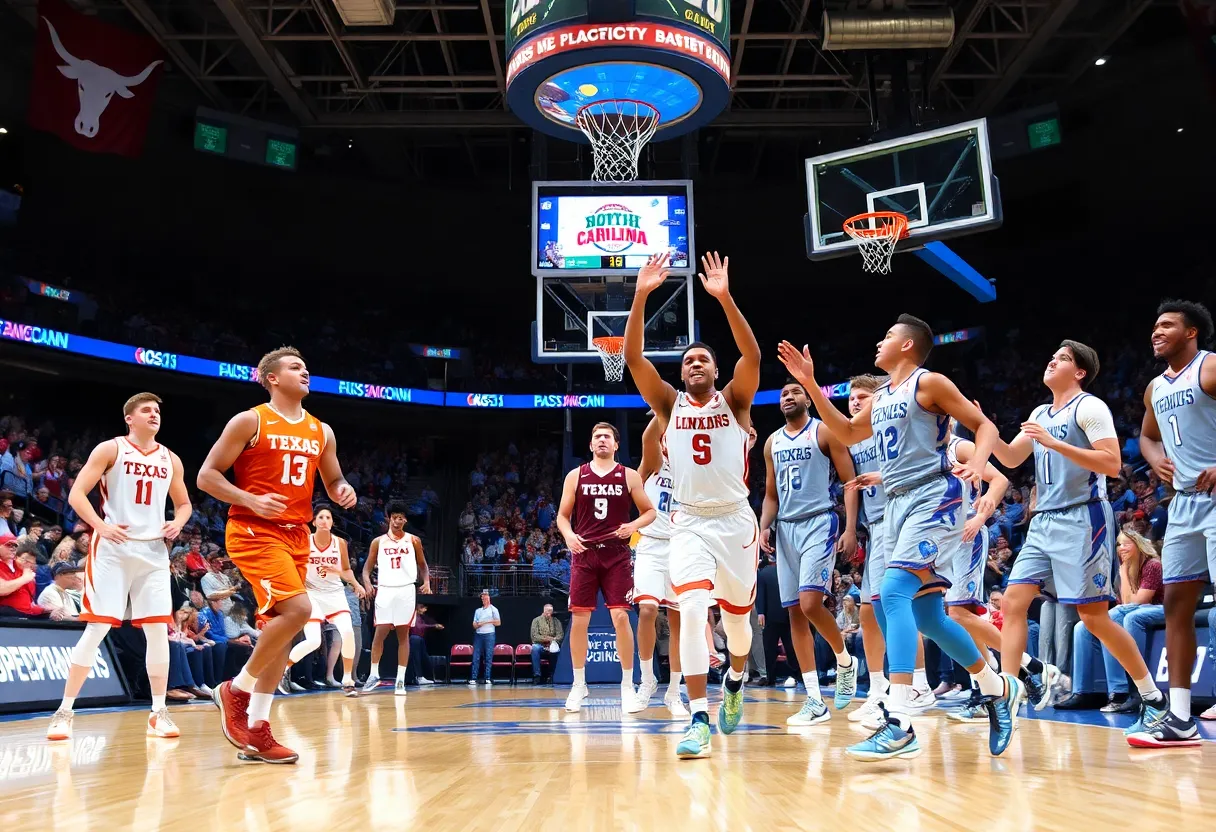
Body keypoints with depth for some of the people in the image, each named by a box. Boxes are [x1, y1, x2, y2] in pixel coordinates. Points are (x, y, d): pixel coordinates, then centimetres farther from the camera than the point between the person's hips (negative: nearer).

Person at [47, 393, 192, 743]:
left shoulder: (170, 459, 12)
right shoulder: (110, 449, -1)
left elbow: (184, 504, 22)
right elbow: (76, 494, -6)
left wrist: (177, 523, 0)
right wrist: (102, 526, -20)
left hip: (153, 550, 4)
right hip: (112, 549, -4)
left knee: (158, 630, 1)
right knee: (97, 628, -6)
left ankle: (158, 713, 9)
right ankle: (64, 712, 5)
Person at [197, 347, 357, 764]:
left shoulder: (321, 431, 13)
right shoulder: (249, 421, -4)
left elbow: (333, 482, 22)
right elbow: (206, 476, -5)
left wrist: (344, 492, -2)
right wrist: (251, 500, -19)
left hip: (296, 536, 7)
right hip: (253, 531, -7)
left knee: (281, 628, 6)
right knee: (297, 608, -23)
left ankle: (255, 731, 14)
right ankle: (236, 690, -3)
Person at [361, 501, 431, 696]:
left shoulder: (413, 540, 8)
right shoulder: (378, 542, 7)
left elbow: (422, 565, 14)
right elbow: (367, 567, 8)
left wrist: (426, 582, -4)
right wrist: (367, 584, -11)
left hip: (406, 590, 0)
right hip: (385, 590, 0)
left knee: (403, 634, 1)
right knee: (380, 633, -3)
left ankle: (400, 680, 5)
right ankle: (374, 675, 12)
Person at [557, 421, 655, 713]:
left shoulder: (629, 476, 5)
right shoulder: (575, 476, 7)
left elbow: (650, 511, 8)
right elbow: (562, 515, 10)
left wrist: (635, 525, -13)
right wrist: (568, 535, -11)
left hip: (617, 556, -1)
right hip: (584, 554, 1)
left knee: (621, 617, -8)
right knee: (579, 620, 2)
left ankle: (627, 685, 4)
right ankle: (579, 684, 17)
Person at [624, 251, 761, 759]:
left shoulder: (734, 400, 2)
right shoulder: (668, 403, 5)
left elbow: (752, 356, -17)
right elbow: (633, 357, -7)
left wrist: (724, 298, -27)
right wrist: (641, 297, -17)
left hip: (736, 521, 0)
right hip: (689, 523, 0)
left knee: (736, 617, 12)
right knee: (692, 612, -19)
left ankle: (735, 682, 43)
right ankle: (699, 720, -14)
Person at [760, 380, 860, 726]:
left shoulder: (824, 432, -1)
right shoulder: (772, 442, 15)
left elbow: (850, 482, -3)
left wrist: (851, 529, -13)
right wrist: (764, 526, 3)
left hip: (819, 523, -6)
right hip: (786, 529, 6)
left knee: (810, 603, -21)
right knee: (795, 613, 2)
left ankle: (845, 660, 9)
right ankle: (815, 701, 6)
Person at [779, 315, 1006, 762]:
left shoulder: (929, 382, -3)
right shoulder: (880, 398, 19)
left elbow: (985, 425, -3)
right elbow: (847, 433, 31)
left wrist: (977, 462, -25)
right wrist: (810, 383, 23)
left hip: (934, 498, -9)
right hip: (899, 503, 9)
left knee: (894, 591, -24)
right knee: (926, 615, 10)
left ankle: (898, 724, -28)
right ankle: (998, 688, 31)